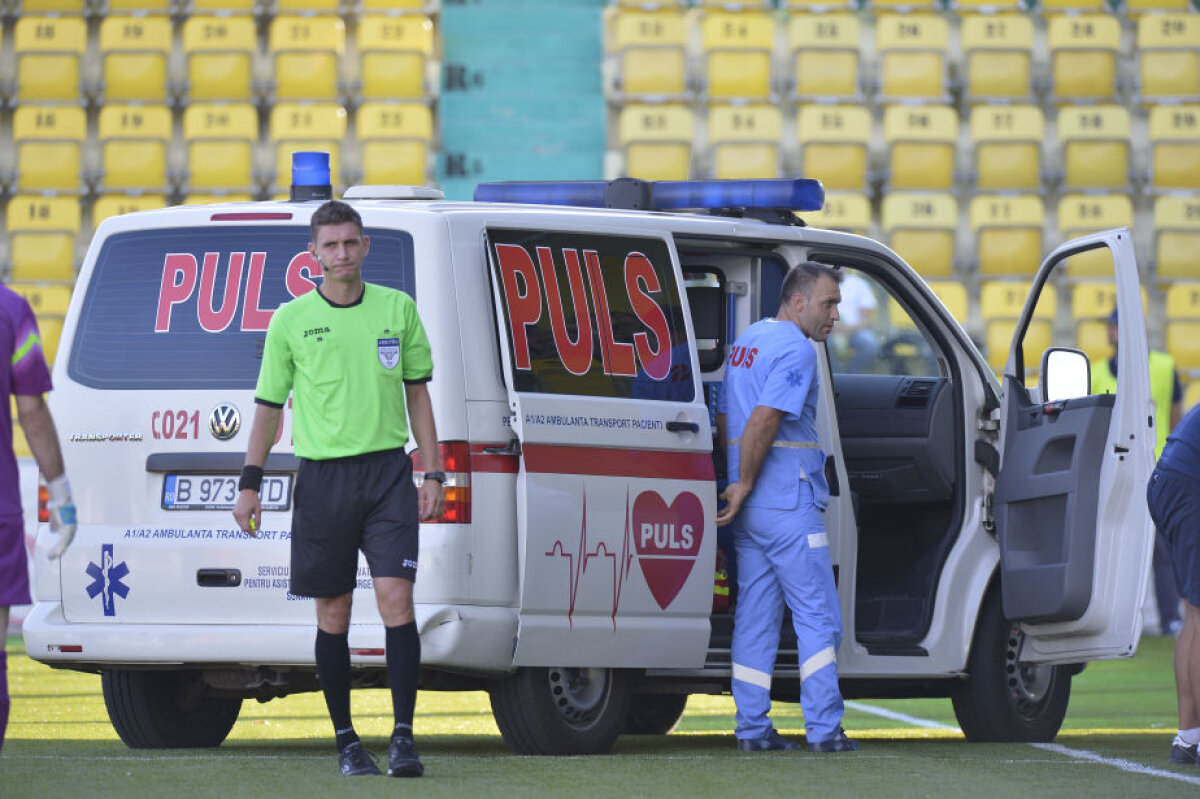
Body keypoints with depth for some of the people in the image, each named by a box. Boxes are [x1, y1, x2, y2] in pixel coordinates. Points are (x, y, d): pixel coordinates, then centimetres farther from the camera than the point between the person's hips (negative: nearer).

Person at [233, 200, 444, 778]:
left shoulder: (398, 309, 7)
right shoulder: (291, 320, 4)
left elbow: (417, 394, 14)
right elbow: (269, 404, 9)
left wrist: (432, 474, 9)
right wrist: (250, 484, 4)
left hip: (388, 472, 0)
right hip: (322, 476, 0)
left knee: (396, 598, -12)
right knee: (333, 615, 3)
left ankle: (404, 737, -11)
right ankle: (346, 741, 13)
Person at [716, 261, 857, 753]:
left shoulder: (747, 341, 17)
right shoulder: (796, 349, -12)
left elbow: (727, 420, 21)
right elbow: (763, 421, -22)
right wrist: (744, 486, -14)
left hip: (749, 508, 9)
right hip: (788, 502, -9)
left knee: (755, 615, 9)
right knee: (817, 617, -4)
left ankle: (752, 728, 7)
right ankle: (824, 729, -6)